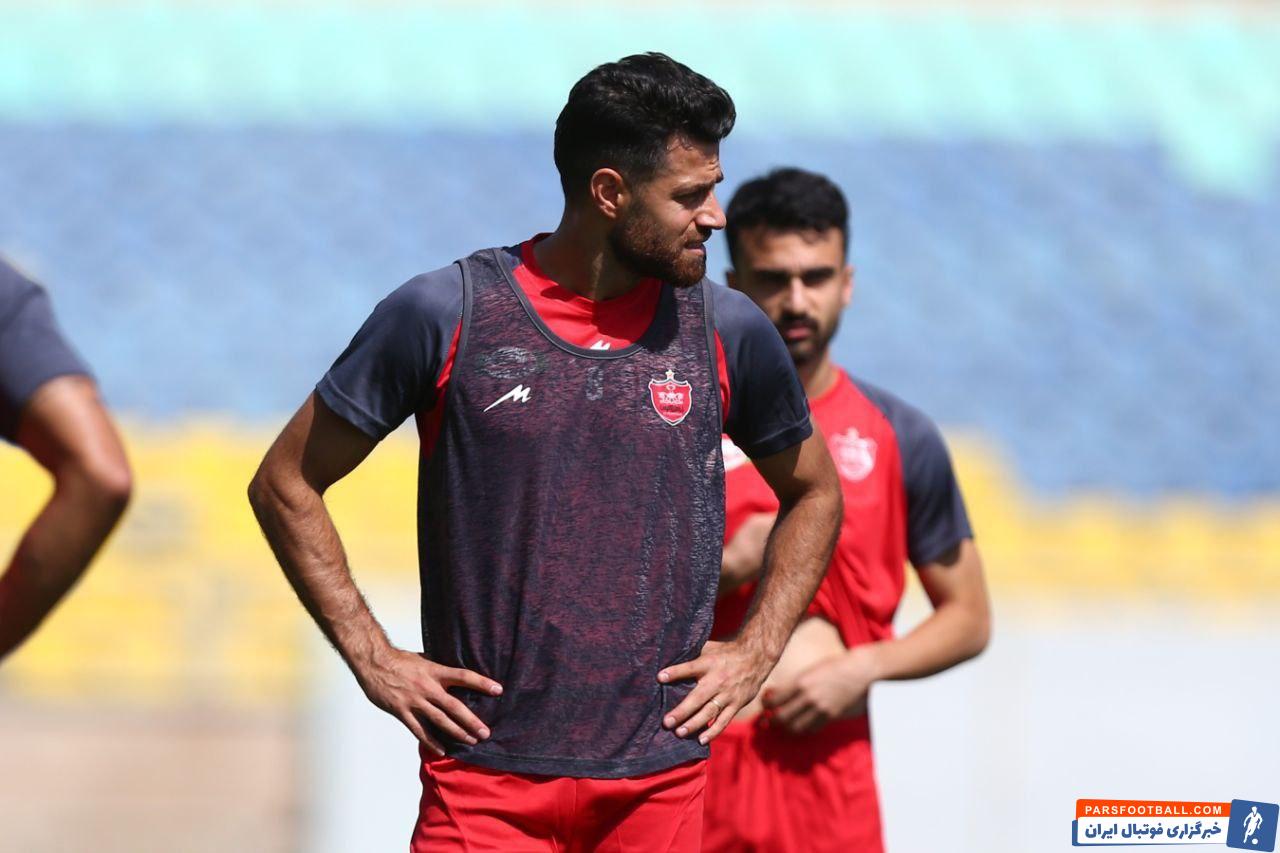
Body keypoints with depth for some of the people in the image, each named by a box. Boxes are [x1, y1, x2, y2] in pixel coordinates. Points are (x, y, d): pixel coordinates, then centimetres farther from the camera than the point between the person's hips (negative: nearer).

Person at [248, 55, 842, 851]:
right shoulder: (444, 316, -3)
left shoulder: (728, 332, 4)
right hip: (486, 777, -2)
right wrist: (371, 657, -1)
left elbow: (815, 493, 21)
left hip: (660, 781, 2)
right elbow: (286, 485, 5)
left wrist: (756, 652, 9)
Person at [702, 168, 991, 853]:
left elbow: (968, 618, 12)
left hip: (830, 766, 1)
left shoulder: (899, 438, 8)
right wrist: (727, 568, -13)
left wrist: (864, 667, -5)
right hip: (693, 764, -1)